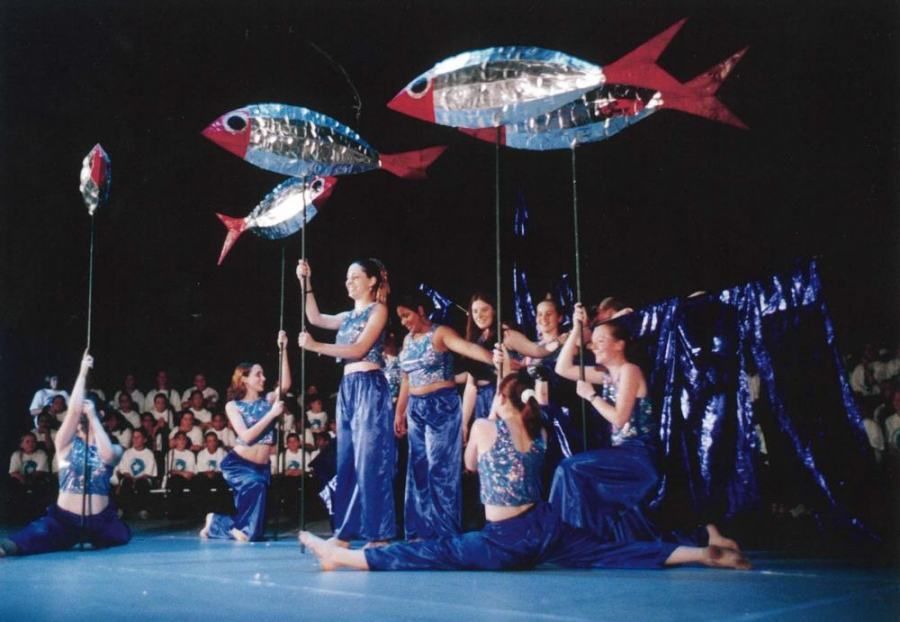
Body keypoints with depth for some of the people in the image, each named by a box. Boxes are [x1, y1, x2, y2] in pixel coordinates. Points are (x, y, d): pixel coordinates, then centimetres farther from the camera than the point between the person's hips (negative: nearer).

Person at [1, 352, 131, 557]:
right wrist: (82, 373, -6)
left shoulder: (114, 449, 7)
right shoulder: (66, 444, 6)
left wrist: (93, 416, -10)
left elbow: (107, 455, -19)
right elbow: (74, 410, -9)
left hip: (100, 520, -1)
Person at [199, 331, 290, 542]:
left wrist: (283, 350, -18)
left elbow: (285, 385, -13)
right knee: (254, 485, -40)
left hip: (262, 467, 4)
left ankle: (215, 523, 31)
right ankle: (241, 528, -14)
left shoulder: (268, 399, 6)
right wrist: (271, 414, -21)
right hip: (237, 464, -4)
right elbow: (246, 436, -16)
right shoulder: (233, 406, -2)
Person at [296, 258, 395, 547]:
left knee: (370, 460, -9)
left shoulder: (378, 310, -1)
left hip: (370, 387, -8)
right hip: (347, 388, 8)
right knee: (346, 461, 6)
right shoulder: (349, 316, 21)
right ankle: (346, 532, 10)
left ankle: (378, 534, -6)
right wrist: (305, 283, 4)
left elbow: (359, 349, -11)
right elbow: (316, 318, 11)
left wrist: (316, 346, -16)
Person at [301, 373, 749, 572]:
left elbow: (470, 466, 17)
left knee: (427, 554, -8)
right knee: (611, 553, 5)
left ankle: (341, 557, -11)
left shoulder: (484, 428, -2)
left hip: (505, 540, -5)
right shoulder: (538, 434, 11)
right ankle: (704, 553, -2)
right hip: (545, 527, 5)